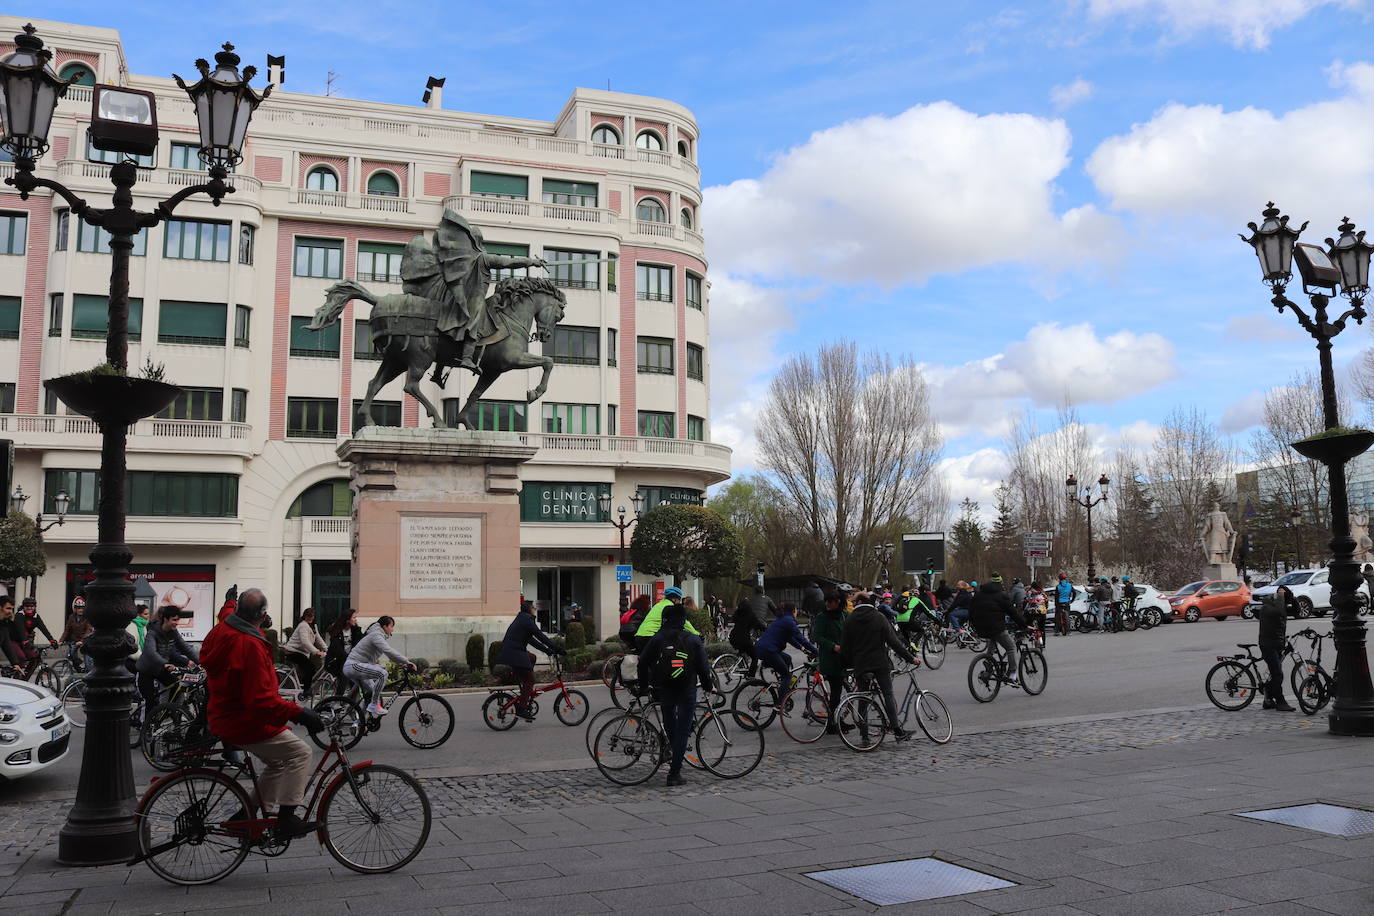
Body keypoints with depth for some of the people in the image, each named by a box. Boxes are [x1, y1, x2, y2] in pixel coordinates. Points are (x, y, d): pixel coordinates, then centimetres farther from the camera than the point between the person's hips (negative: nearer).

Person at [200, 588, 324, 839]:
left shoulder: (220, 632, 0)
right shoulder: (250, 644, -28)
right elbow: (261, 700, -31)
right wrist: (299, 713, -30)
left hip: (223, 718, 10)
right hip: (246, 724, -10)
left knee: (277, 760, 21)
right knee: (300, 752, -7)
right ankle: (286, 817, -6)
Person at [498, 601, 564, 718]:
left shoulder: (521, 619, 21)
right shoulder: (527, 619, -9)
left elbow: (531, 640, 24)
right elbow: (540, 636, -12)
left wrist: (547, 650, 23)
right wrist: (557, 649, -9)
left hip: (508, 651, 10)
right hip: (514, 653, -10)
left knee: (532, 658, 27)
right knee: (529, 680, -5)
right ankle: (521, 709, -8)